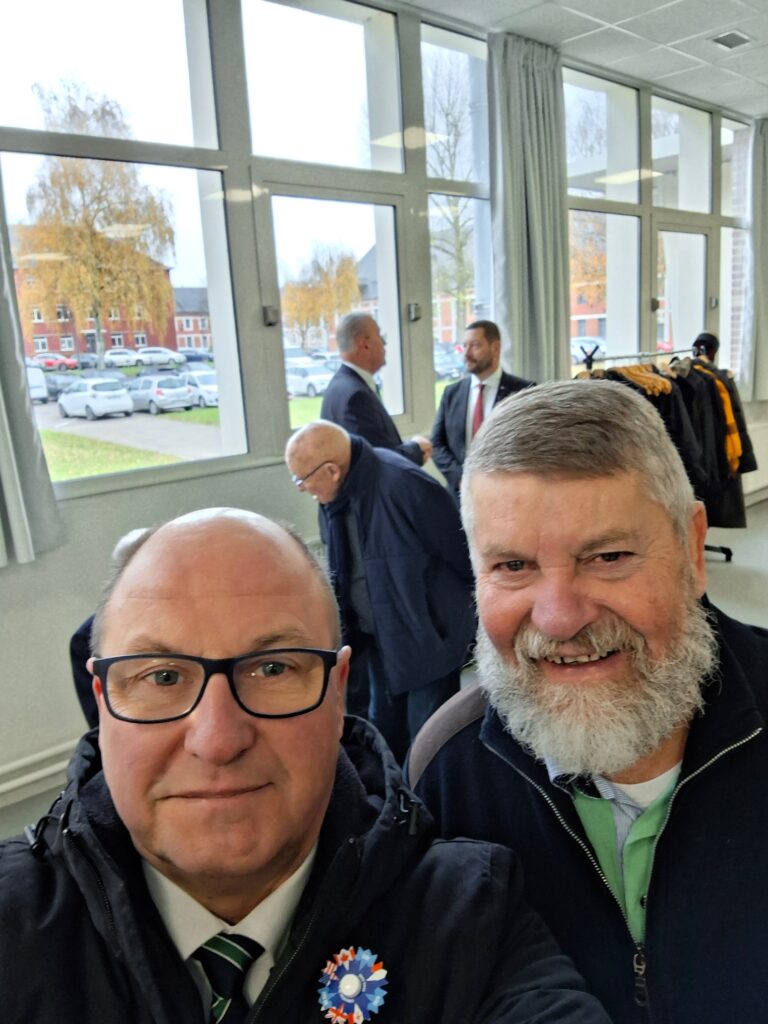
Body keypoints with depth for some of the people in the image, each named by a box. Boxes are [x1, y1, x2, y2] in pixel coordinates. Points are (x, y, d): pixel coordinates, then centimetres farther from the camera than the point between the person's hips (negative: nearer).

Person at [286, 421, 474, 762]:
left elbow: (461, 551, -17)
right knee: (385, 732, 19)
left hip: (428, 635, -7)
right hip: (379, 638, 8)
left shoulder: (404, 484, -27)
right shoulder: (337, 494, -2)